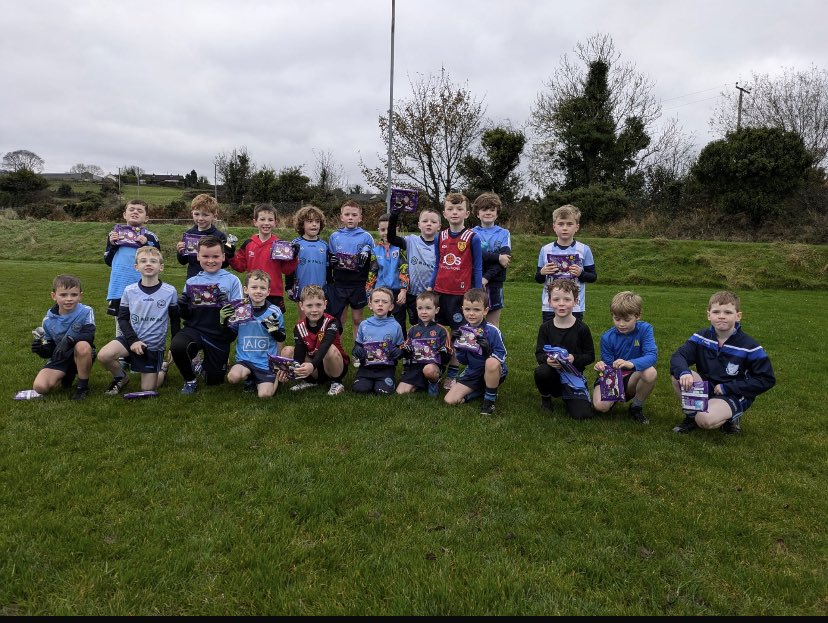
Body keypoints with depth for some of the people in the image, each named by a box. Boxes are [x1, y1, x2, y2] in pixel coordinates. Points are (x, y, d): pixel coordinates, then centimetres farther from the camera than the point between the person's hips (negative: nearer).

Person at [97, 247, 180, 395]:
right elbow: (122, 318, 0)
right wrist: (133, 340, -14)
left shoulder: (170, 292, -9)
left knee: (147, 390, 1)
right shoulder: (129, 291, -5)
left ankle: (161, 367, 33)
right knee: (103, 356, -28)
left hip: (154, 346, -1)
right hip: (131, 339, 1)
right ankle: (121, 378, 4)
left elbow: (175, 321, 1)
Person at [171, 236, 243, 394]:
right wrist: (182, 308, -11)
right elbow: (187, 316, 9)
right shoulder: (191, 282, 5)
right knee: (177, 345, -33)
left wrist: (230, 311, -27)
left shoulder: (232, 281, -5)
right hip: (195, 329, 1)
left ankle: (207, 363, 48)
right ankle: (190, 380, -2)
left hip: (219, 336, -1)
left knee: (214, 380, 9)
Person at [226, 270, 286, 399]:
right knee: (233, 377, -27)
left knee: (264, 394, -14)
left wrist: (274, 329, -21)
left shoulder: (274, 312, -6)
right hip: (245, 359, 2)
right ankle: (250, 378, 8)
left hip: (267, 361, -1)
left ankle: (274, 379, 21)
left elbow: (281, 338, 0)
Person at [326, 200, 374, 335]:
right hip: (338, 284, 2)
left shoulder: (366, 237, -1)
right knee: (338, 320, 9)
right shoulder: (334, 236, 6)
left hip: (358, 285, -1)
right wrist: (331, 261, -8)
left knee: (357, 319, 10)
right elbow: (328, 259, 12)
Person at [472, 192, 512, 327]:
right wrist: (497, 257, -20)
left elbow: (505, 258, -6)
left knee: (493, 326, 7)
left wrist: (486, 277, -17)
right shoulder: (472, 233, 5)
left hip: (494, 283, 1)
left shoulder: (504, 233, 8)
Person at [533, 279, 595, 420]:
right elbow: (539, 353, -2)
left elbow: (590, 356, -3)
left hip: (573, 375, -1)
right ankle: (545, 396, -1)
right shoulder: (545, 328, -4)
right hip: (552, 372, 1)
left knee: (582, 415, -16)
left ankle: (567, 395, 19)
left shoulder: (582, 328, -8)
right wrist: (547, 359, -25)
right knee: (540, 371, -36)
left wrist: (574, 359, -23)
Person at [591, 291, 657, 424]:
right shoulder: (607, 338, -10)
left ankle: (636, 407, -4)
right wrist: (602, 367, -32)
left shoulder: (645, 329, -12)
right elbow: (608, 365, -6)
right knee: (600, 406, -28)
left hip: (633, 378, 0)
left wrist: (631, 363, -44)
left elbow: (652, 355, -25)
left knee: (650, 372, -34)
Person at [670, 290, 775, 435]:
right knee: (678, 377, -24)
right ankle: (692, 415, 0)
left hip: (734, 395, -4)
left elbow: (766, 380, -13)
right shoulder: (701, 337, -5)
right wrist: (683, 372, -39)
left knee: (705, 420, -30)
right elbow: (678, 356, -13)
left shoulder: (749, 346, -14)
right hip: (706, 387, 4)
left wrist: (726, 388, -17)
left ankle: (730, 417, 5)